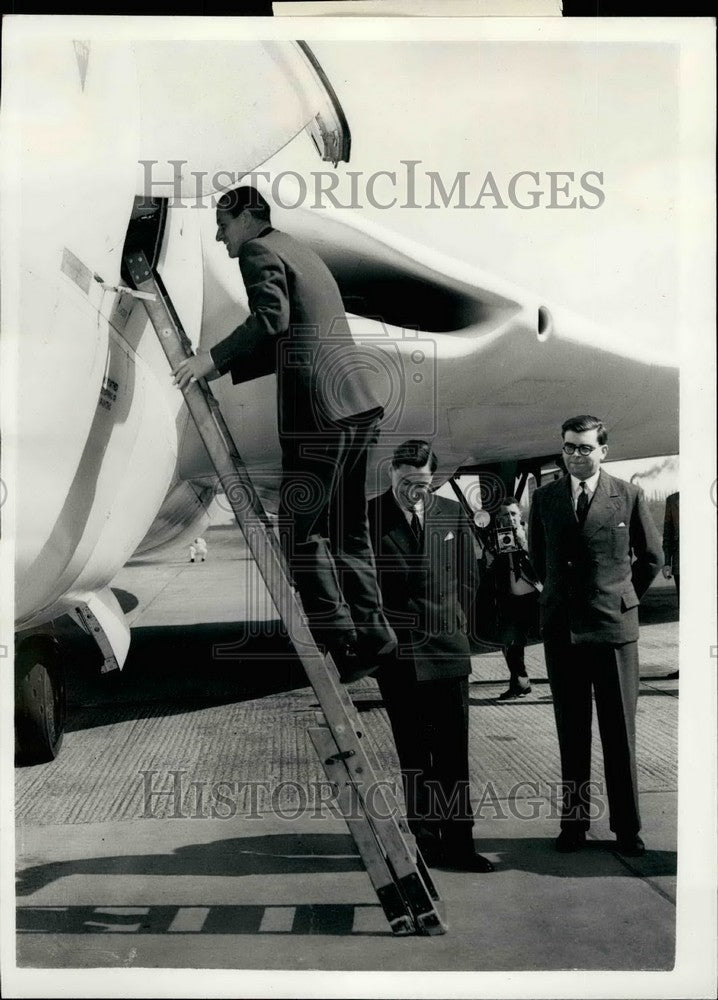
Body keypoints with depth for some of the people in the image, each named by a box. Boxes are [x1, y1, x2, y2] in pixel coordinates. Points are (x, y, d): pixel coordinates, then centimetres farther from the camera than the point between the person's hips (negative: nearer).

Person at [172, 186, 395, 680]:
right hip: (360, 404, 9)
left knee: (301, 528, -4)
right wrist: (228, 371, 26)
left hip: (321, 410, -9)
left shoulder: (259, 251, -1)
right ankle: (371, 632, 17)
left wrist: (213, 359, -19)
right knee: (347, 527, 15)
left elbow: (273, 318, -19)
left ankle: (344, 646, -4)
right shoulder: (299, 251, 27)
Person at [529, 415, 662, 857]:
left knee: (620, 733, 3)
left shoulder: (629, 496, -1)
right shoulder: (545, 498, 6)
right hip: (562, 630, 2)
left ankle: (628, 827, 13)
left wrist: (622, 599, 11)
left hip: (614, 628, -2)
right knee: (571, 733, 7)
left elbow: (652, 557, 10)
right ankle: (574, 820, 15)